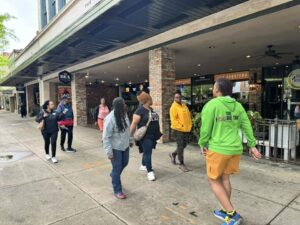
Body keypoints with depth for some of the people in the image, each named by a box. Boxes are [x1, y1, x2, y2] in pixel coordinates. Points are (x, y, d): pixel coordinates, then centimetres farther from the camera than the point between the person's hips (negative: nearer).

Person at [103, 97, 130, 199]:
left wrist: (129, 140, 18)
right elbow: (106, 137, -22)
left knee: (124, 163, 24)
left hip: (125, 145, 8)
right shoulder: (110, 118, -25)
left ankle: (114, 175, 52)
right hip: (115, 148, -8)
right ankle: (117, 191, 22)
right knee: (117, 168, 4)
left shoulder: (124, 114, -2)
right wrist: (109, 151, -22)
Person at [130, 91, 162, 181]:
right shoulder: (140, 111, -17)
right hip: (145, 136, -8)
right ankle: (150, 171, 6)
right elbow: (134, 124, -17)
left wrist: (158, 133, 21)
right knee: (147, 153, -3)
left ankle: (143, 165, 37)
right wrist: (130, 136, -16)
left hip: (153, 135, 8)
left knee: (147, 151, 20)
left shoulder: (151, 109, 9)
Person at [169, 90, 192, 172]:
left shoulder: (184, 105, 11)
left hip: (186, 129, 7)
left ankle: (173, 154, 39)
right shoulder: (173, 107, -11)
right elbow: (173, 120, -18)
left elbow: (189, 116, 16)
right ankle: (181, 164, 11)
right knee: (180, 146, -1)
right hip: (178, 130, -7)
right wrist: (181, 127, -20)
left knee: (184, 145, 16)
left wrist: (189, 126, 7)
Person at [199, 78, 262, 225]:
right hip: (235, 149, 7)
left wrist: (202, 144, 3)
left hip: (218, 149, -7)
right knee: (225, 178, 19)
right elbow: (247, 126, 8)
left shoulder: (211, 104, -12)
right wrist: (252, 145, 15)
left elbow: (205, 128, -11)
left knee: (214, 181, 9)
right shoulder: (238, 106, 7)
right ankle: (225, 211, 31)